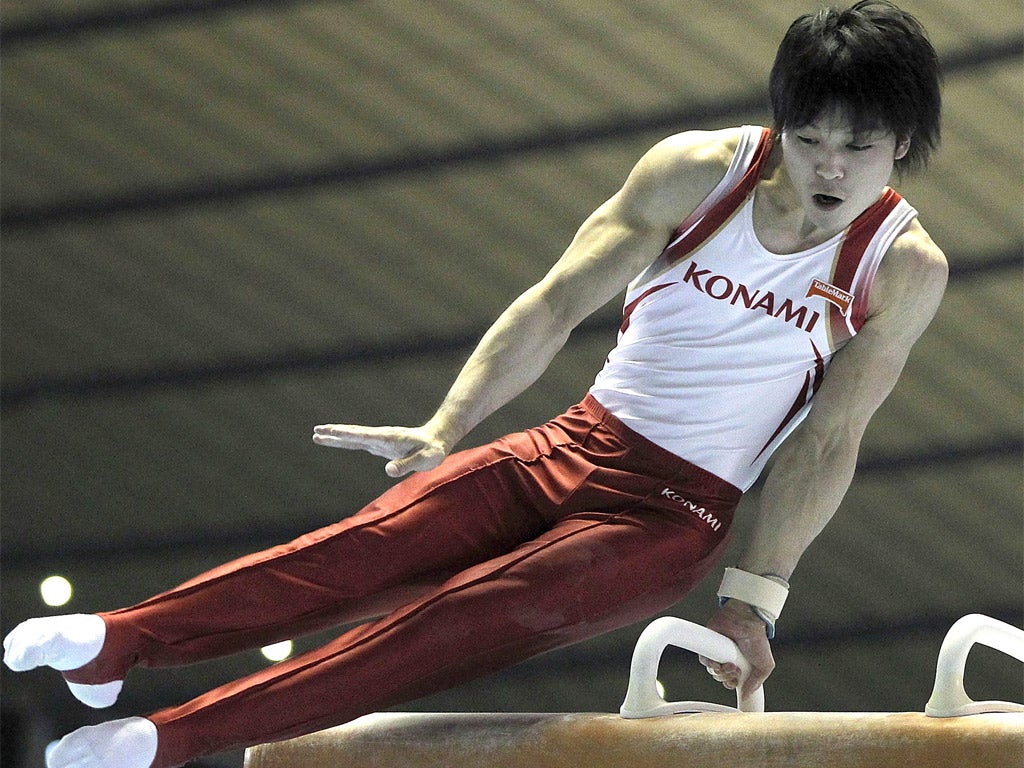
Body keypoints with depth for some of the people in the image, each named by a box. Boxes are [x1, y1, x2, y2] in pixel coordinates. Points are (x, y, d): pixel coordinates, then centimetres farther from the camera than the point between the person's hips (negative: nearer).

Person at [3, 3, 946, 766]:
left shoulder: (904, 267, -8)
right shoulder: (698, 172, -4)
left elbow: (828, 441, -7)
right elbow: (560, 301, -7)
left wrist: (754, 595, -11)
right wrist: (445, 429, -17)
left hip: (673, 519, -3)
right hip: (572, 448, 3)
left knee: (477, 614, -23)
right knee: (377, 543, -20)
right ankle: (117, 640, -30)